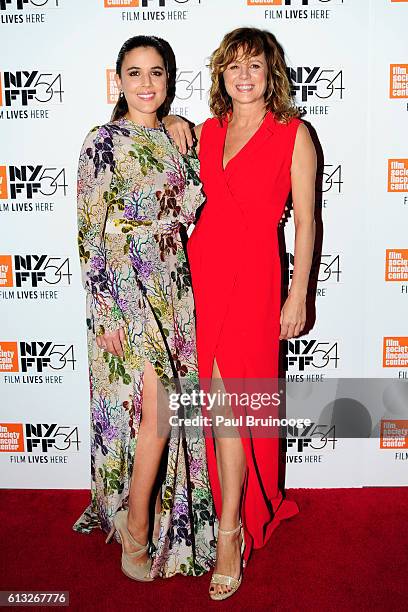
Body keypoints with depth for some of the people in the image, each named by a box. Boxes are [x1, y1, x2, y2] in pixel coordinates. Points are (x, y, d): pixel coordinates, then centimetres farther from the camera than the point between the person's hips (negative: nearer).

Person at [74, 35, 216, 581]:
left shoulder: (173, 137, 11)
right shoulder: (104, 142, -7)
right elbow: (90, 232, -11)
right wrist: (106, 310, -14)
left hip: (173, 288, 6)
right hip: (127, 290, -6)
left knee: (171, 405, 11)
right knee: (156, 408, -7)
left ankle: (158, 511, 32)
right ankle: (135, 531, 13)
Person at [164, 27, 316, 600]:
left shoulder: (294, 134, 0)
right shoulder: (206, 131, 13)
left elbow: (305, 219, -2)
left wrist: (298, 294, -5)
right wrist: (172, 124, 15)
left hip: (253, 272, -5)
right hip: (203, 265, 5)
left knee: (225, 397, -8)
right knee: (218, 398, 8)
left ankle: (230, 535, 7)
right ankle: (240, 508, 29)